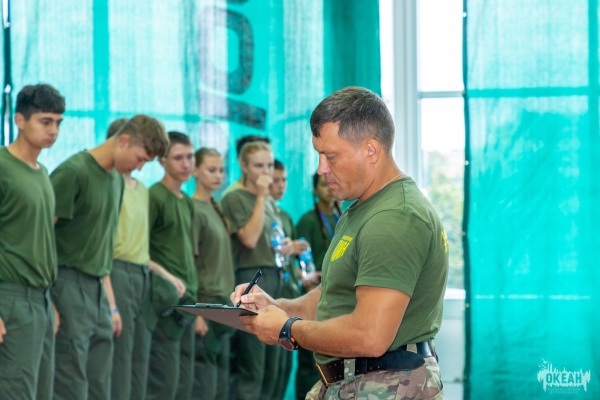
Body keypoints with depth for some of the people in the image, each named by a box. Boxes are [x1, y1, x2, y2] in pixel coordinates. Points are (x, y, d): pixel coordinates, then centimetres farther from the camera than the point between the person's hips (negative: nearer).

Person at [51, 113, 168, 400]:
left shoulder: (116, 180, 14)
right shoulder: (73, 172, -11)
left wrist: (111, 305, 18)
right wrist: (48, 299, -18)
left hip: (97, 290, 8)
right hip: (69, 287, -8)